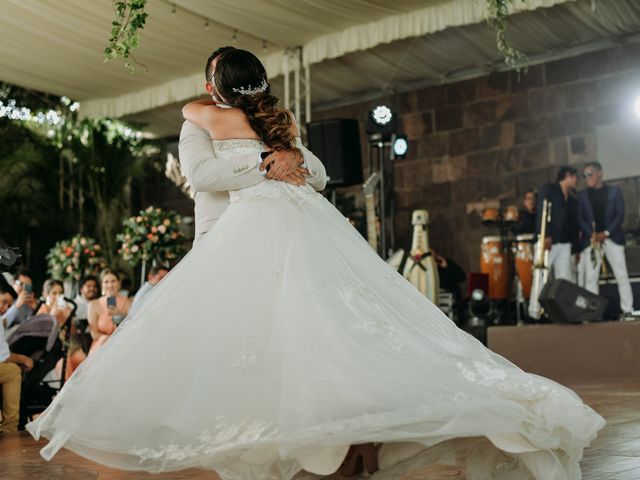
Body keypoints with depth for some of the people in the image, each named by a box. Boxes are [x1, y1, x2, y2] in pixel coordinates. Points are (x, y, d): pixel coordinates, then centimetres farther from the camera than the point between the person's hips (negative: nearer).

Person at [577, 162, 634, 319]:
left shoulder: (614, 191, 9)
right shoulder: (582, 195, 12)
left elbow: (620, 214, 1)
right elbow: (580, 218, 4)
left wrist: (606, 232, -12)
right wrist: (592, 234, -12)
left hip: (613, 238, -1)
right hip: (590, 240, 1)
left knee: (622, 275, -5)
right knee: (590, 277, -6)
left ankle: (627, 310, -2)